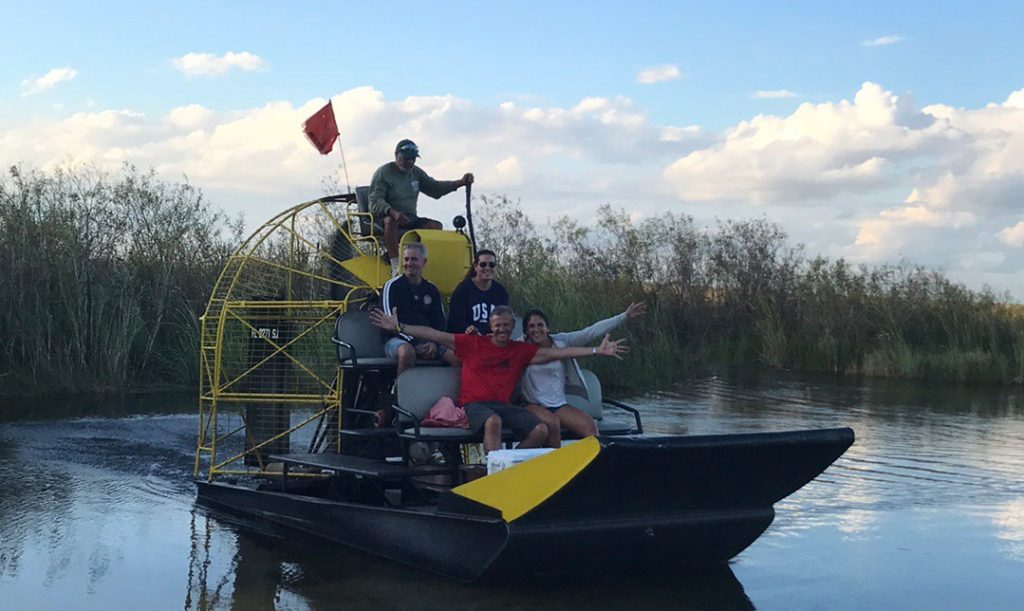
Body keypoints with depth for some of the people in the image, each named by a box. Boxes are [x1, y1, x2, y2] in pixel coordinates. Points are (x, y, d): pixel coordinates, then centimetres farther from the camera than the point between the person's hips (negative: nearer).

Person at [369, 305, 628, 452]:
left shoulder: (521, 350, 13)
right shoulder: (472, 344, 6)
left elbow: (556, 352, 9)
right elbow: (435, 335, 2)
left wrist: (597, 350, 2)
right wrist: (399, 327, -6)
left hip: (503, 405, 4)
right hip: (474, 404, -4)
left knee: (540, 430, -19)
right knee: (493, 421, -38)